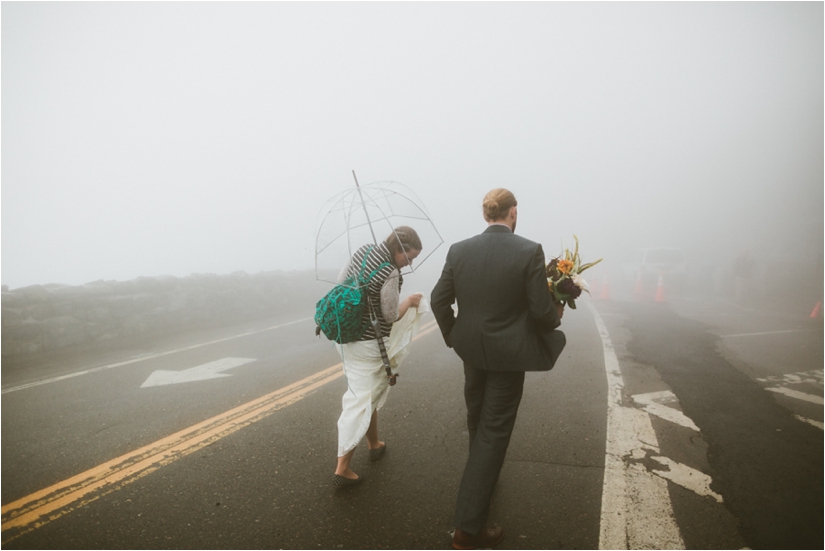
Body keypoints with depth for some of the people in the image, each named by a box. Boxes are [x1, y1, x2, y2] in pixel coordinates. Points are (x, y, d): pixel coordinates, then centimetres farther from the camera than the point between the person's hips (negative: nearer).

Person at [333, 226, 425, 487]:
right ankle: (342, 467, 5)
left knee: (369, 393, 23)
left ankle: (374, 444, 39)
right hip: (369, 345, -8)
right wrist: (409, 301, 3)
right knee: (361, 400, 0)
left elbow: (340, 282, 10)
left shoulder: (363, 250, -1)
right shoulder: (390, 274, -23)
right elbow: (391, 315, -14)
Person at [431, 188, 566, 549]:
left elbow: (439, 300, -2)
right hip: (508, 354, -4)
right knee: (494, 431, 4)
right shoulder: (530, 251, -16)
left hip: (471, 350, 5)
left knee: (477, 419, 26)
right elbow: (541, 310, -15)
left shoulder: (459, 250, -5)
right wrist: (556, 317, 8)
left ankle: (482, 474, 53)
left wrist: (454, 335, 14)